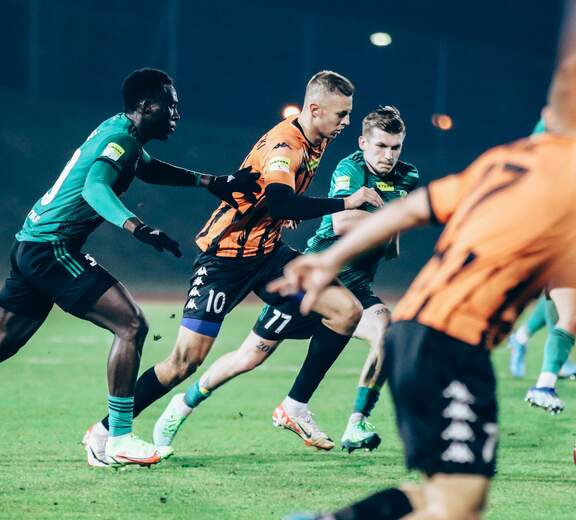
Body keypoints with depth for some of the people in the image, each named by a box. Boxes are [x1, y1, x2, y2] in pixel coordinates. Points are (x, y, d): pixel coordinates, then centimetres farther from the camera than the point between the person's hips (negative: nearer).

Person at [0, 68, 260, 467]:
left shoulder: (118, 131, 14)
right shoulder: (121, 139, -16)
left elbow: (149, 169, 35)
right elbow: (95, 188, -35)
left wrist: (212, 182, 30)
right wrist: (137, 227, -51)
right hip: (52, 249, -10)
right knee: (132, 325, -11)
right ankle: (119, 439, -10)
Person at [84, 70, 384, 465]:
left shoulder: (316, 142, 5)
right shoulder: (283, 145, -23)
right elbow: (281, 202, -42)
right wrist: (346, 203, -35)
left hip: (267, 252, 8)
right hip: (225, 255, -8)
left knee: (347, 311, -4)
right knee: (187, 360, -12)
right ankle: (106, 431, 3)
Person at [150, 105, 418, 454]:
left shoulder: (407, 178, 3)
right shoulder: (350, 169, -16)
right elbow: (342, 223, -33)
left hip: (354, 288, 5)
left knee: (387, 330, -27)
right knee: (250, 357, 1)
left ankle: (357, 425, -19)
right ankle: (184, 405, 24)